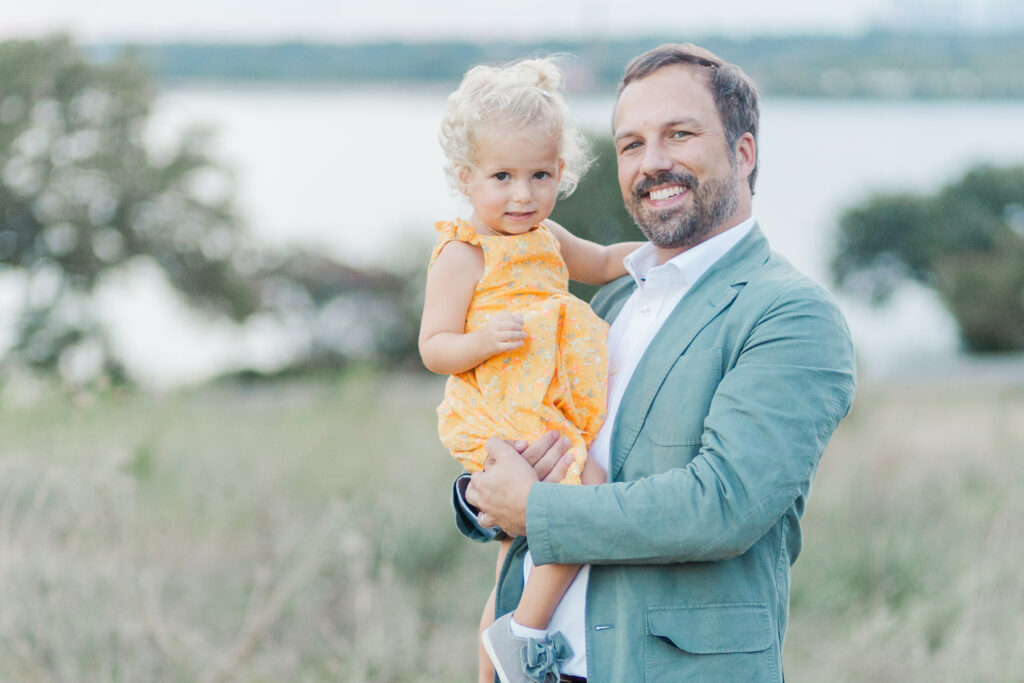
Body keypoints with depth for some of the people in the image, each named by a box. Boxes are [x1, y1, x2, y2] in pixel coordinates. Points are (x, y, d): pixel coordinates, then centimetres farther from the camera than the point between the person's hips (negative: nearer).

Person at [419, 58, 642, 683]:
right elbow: (433, 349, -12)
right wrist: (485, 339, -31)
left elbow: (604, 263, 31)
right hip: (505, 419, -8)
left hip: (552, 418, 9)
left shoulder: (545, 238, 13)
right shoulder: (463, 255, -11)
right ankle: (525, 630, -16)